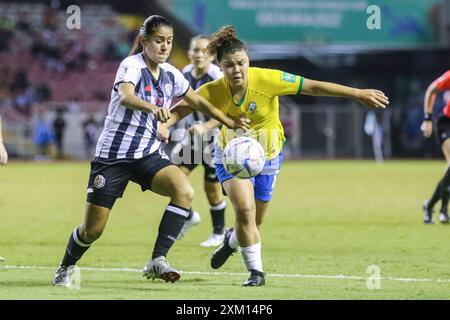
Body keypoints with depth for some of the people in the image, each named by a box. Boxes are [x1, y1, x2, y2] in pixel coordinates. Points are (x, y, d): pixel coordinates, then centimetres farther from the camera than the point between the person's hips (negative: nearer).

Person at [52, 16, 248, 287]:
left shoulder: (170, 74, 4)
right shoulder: (132, 66, -16)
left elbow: (197, 101, 22)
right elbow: (125, 96, -38)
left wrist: (229, 122, 21)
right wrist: (153, 108, -56)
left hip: (149, 154, 5)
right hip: (113, 154, -5)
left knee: (185, 191, -25)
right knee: (93, 229, -1)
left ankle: (158, 261, -21)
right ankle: (66, 268, 30)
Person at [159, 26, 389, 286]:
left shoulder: (267, 80, -27)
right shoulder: (213, 92, -23)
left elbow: (313, 87, -24)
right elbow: (182, 108, -13)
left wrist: (358, 94, -25)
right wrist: (165, 124, -36)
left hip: (267, 156, 1)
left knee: (253, 222, 12)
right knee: (244, 209, -22)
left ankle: (233, 240, 49)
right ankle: (256, 270, -3)